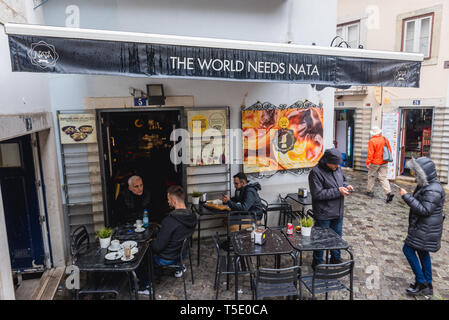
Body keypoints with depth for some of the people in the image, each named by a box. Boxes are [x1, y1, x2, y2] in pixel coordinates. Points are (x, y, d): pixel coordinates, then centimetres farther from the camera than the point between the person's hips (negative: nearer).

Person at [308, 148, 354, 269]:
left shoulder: (337, 168, 2)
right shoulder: (316, 172, -22)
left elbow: (342, 180, 20)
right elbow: (317, 194, -25)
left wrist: (346, 186, -4)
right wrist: (337, 191, -25)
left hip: (338, 212, 7)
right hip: (323, 214, -7)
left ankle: (336, 259, 43)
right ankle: (317, 263, 27)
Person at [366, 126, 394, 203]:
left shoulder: (372, 141, -15)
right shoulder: (385, 140, 2)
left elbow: (370, 153, -17)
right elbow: (389, 151, 9)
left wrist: (368, 162, -10)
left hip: (375, 163, -5)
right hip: (384, 162, 5)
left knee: (371, 176, 12)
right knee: (383, 177, 5)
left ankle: (369, 191, 21)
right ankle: (389, 193, -7)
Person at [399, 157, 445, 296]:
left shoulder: (433, 190, -23)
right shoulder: (425, 185, 9)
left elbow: (424, 210, -28)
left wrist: (406, 196, -27)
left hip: (426, 230, -10)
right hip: (421, 227, 10)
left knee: (408, 249, -4)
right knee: (423, 253, 17)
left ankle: (421, 282, 8)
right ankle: (428, 286, 29)